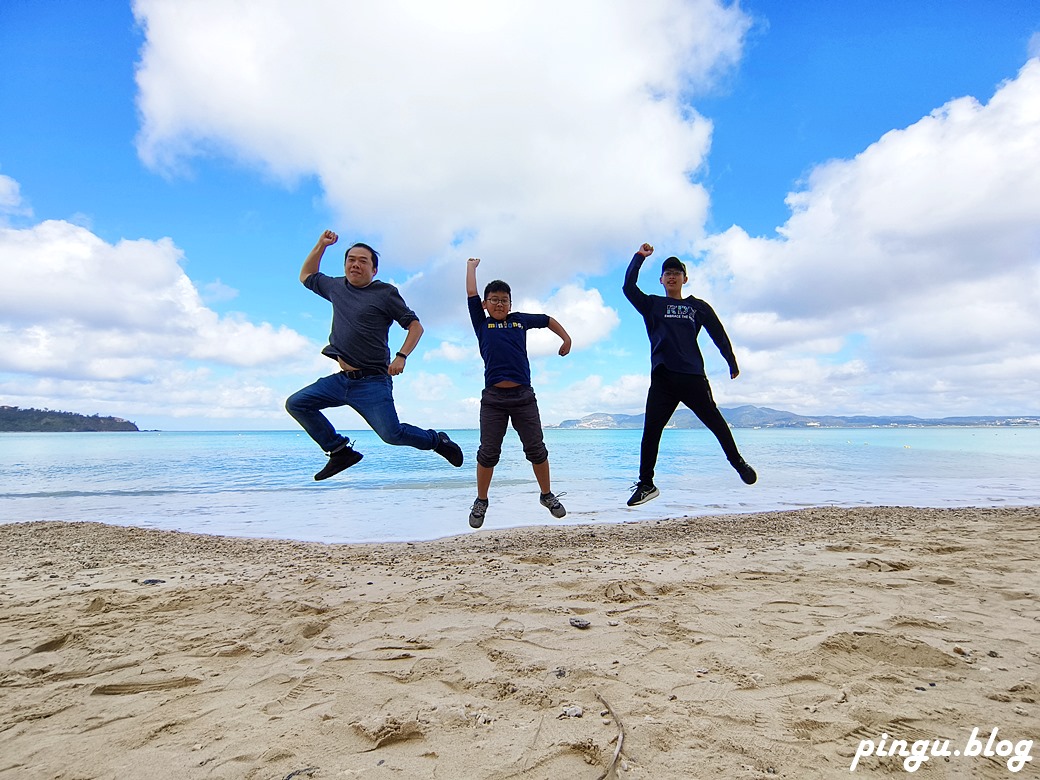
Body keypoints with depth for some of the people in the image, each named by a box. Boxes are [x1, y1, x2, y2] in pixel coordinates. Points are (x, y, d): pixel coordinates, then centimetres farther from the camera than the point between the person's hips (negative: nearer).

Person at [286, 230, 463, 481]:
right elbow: (306, 276, 32)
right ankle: (340, 451, 9)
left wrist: (401, 356, -18)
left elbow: (415, 325, -4)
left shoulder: (386, 293, -3)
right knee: (295, 404, 1)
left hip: (372, 382, -6)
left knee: (391, 434, -15)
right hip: (341, 379, 7)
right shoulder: (336, 287, 13)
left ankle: (437, 441, 13)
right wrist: (321, 245, 21)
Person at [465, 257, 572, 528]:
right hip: (493, 397, -1)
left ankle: (547, 495, 24)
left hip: (523, 396, 1)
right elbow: (471, 294, 9)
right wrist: (471, 267, 21)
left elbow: (548, 320, 28)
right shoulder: (481, 324, 9)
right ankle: (481, 501, 21)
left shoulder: (520, 320, 13)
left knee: (536, 449, 7)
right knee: (488, 452, 4)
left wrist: (566, 339, 29)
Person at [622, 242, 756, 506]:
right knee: (650, 430, -4)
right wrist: (639, 257, 5)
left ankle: (737, 461, 31)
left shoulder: (698, 306, 15)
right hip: (662, 378, 0)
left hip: (693, 377, 0)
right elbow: (628, 287, 2)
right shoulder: (652, 305, 15)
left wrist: (732, 363, 12)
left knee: (715, 421, 6)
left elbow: (718, 334, 15)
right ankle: (646, 484, 5)